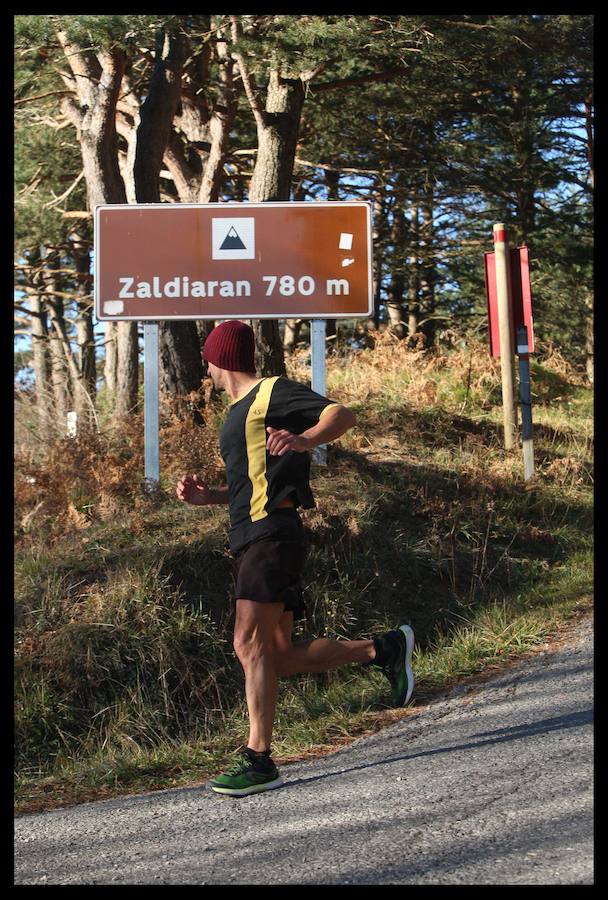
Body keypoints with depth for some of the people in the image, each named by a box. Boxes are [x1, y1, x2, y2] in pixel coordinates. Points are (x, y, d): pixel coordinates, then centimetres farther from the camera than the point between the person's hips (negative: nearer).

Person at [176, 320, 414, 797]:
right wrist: (205, 495, 16)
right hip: (253, 539, 10)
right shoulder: (239, 412, 27)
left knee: (251, 645, -16)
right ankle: (384, 649, 17)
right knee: (282, 656, 7)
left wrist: (305, 440, -33)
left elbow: (342, 414, -14)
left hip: (273, 536, -10)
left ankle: (259, 761, -15)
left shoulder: (273, 392, -2)